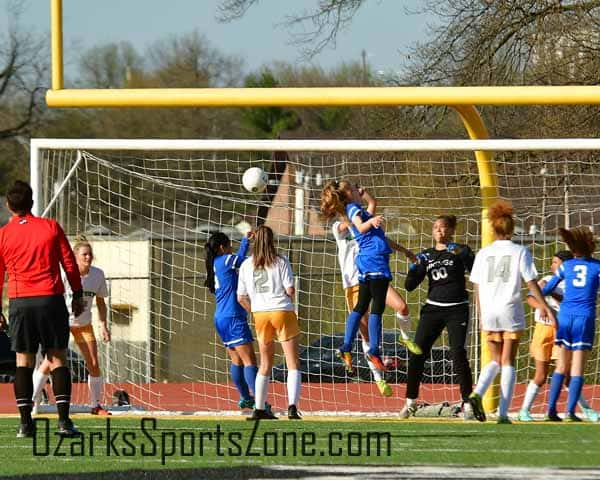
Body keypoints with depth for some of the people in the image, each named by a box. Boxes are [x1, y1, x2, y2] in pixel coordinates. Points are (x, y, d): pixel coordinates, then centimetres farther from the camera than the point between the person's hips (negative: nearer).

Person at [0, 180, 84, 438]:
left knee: (23, 361, 6)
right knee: (58, 359, 2)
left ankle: (26, 422, 1)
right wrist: (77, 295, 13)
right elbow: (70, 264, 3)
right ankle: (63, 420, -6)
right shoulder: (51, 227, 2)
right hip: (51, 299, -1)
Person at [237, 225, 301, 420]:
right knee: (293, 362, -2)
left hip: (260, 314, 4)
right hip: (282, 311, -4)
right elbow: (290, 290, -9)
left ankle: (259, 409, 16)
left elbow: (241, 297, 6)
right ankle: (292, 406, -18)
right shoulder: (281, 262, -4)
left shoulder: (246, 265, 6)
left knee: (266, 363, 16)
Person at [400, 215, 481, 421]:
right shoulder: (426, 256, 14)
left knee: (458, 354, -14)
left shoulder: (460, 251, 3)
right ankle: (411, 402, 6)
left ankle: (468, 402, -7)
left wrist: (461, 255, -25)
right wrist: (414, 269, -8)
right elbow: (410, 286, 10)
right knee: (417, 353, -4)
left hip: (457, 310, -4)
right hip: (433, 309, 4)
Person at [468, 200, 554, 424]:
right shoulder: (520, 252, -2)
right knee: (508, 361, 4)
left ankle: (477, 393, -13)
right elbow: (531, 282, -5)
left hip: (489, 313, 3)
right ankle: (503, 412, -3)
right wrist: (544, 306, 2)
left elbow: (477, 288, 8)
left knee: (495, 360, 15)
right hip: (511, 312, -3)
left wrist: (481, 315, 16)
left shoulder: (483, 254, 6)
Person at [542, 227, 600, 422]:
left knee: (561, 367, 9)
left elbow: (546, 290, 15)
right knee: (577, 369, 0)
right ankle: (570, 411, -6)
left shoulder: (566, 266, 7)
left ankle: (551, 409, 4)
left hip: (565, 316, 2)